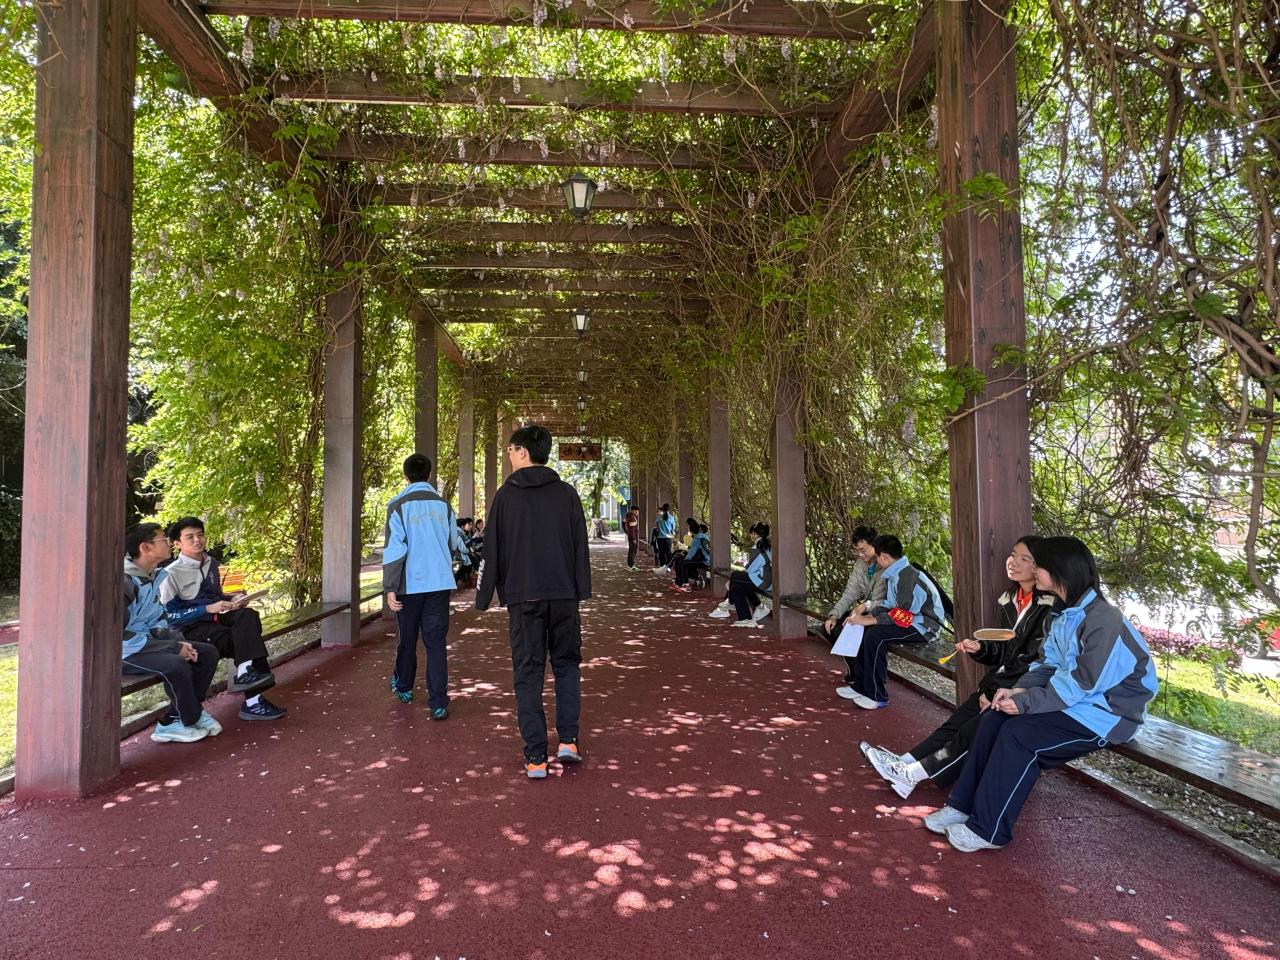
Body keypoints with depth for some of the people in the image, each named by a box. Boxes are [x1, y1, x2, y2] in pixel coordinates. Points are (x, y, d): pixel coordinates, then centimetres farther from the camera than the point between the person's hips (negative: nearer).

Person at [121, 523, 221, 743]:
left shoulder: (152, 577, 8)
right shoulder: (124, 582, -21)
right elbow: (118, 636, -25)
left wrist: (179, 641, -4)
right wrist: (174, 648, -23)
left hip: (146, 643, 9)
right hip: (121, 653, -9)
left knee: (208, 652, 0)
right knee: (175, 664, -32)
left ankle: (174, 719, 4)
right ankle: (191, 719, -5)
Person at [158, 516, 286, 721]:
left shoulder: (211, 565, 13)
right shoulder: (171, 574, -7)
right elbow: (169, 616, -12)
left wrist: (231, 601, 3)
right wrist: (208, 609, -20)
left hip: (215, 619, 6)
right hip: (189, 628, -6)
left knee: (248, 615, -27)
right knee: (241, 640, -28)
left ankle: (246, 673, -32)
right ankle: (252, 700, -26)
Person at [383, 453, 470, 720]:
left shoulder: (399, 506, -5)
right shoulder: (442, 505, 5)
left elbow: (394, 549, -11)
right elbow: (456, 543, 11)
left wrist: (390, 588, -9)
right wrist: (463, 551, 34)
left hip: (410, 584, -2)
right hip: (439, 583, 2)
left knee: (407, 639, 17)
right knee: (436, 642, 3)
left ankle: (404, 688, 36)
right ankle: (438, 703, -3)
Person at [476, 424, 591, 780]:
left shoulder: (506, 495, -2)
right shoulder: (567, 493, 3)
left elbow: (492, 550, -1)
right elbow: (581, 546, 4)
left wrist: (484, 597, 5)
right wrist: (582, 590, 9)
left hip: (523, 597, -1)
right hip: (564, 594, 2)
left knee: (528, 673, 5)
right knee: (567, 664, 17)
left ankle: (536, 758, 6)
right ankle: (568, 741, 11)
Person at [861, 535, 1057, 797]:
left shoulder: (1049, 607, -15)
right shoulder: (1008, 600, 10)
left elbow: (1039, 660, -18)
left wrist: (997, 692, -16)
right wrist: (980, 648, -3)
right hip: (1001, 686, 7)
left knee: (973, 730, -19)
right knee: (955, 722, -10)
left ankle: (911, 774, -20)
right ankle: (904, 762, -17)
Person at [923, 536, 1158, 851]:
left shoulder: (1103, 621, -24)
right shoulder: (1063, 614, 7)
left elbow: (1082, 684, -26)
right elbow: (1048, 664, 8)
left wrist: (1024, 702, -22)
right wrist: (1018, 690, -9)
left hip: (1106, 713, -9)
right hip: (1074, 702, 9)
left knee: (1018, 734, -23)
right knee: (994, 718, -8)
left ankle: (988, 830, -11)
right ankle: (964, 805, -2)